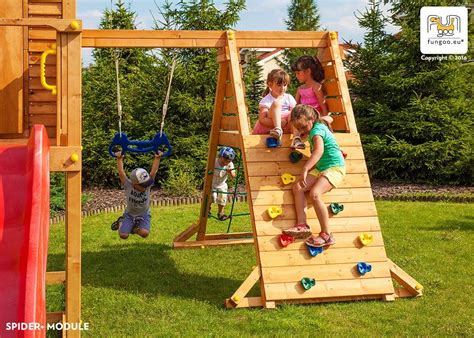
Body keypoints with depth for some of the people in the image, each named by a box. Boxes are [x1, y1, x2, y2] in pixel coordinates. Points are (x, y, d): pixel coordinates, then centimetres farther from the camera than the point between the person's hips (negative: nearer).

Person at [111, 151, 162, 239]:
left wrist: (157, 158, -25)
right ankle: (121, 222, 22)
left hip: (144, 215, 1)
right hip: (130, 214, -1)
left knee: (144, 233, -24)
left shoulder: (148, 186, -18)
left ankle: (134, 228, 12)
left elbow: (153, 171, -23)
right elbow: (121, 173, -25)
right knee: (123, 235, -13)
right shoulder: (128, 187, -21)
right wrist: (119, 159, -26)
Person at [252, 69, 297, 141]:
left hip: (286, 128, 3)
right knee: (276, 103, -22)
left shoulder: (289, 98, 8)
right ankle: (277, 129, -43)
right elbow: (262, 119, -16)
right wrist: (278, 124, -29)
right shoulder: (266, 100, -5)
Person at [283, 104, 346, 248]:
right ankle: (302, 225, -14)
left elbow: (319, 150, -37)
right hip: (320, 169, 10)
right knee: (297, 187, -8)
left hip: (335, 167, -10)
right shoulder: (318, 127, 11)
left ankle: (326, 235, -24)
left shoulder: (317, 130, -17)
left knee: (314, 193, -30)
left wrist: (305, 169, -46)